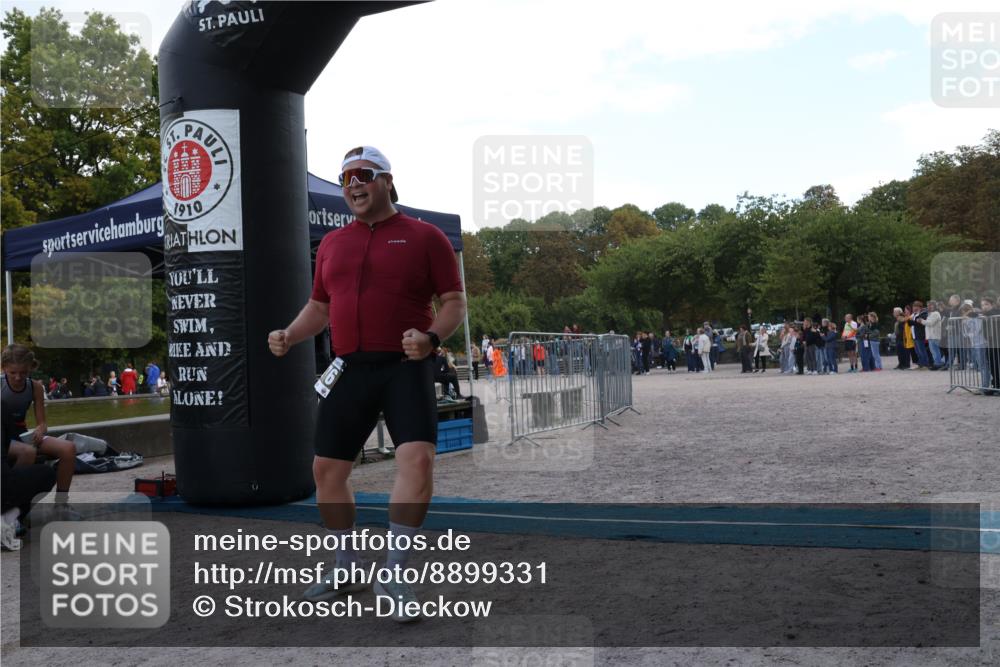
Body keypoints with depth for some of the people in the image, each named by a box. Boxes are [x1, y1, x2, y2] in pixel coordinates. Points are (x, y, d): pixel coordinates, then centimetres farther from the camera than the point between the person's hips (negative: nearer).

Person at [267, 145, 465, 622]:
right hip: (349, 369, 5)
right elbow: (319, 306, 23)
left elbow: (454, 302, 0)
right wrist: (289, 336, 5)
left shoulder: (424, 237, 2)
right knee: (326, 470, 7)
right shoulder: (332, 244, 17)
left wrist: (432, 337, -19)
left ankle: (393, 573, -11)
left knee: (418, 458, -22)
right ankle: (346, 567, 26)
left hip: (405, 367, -5)